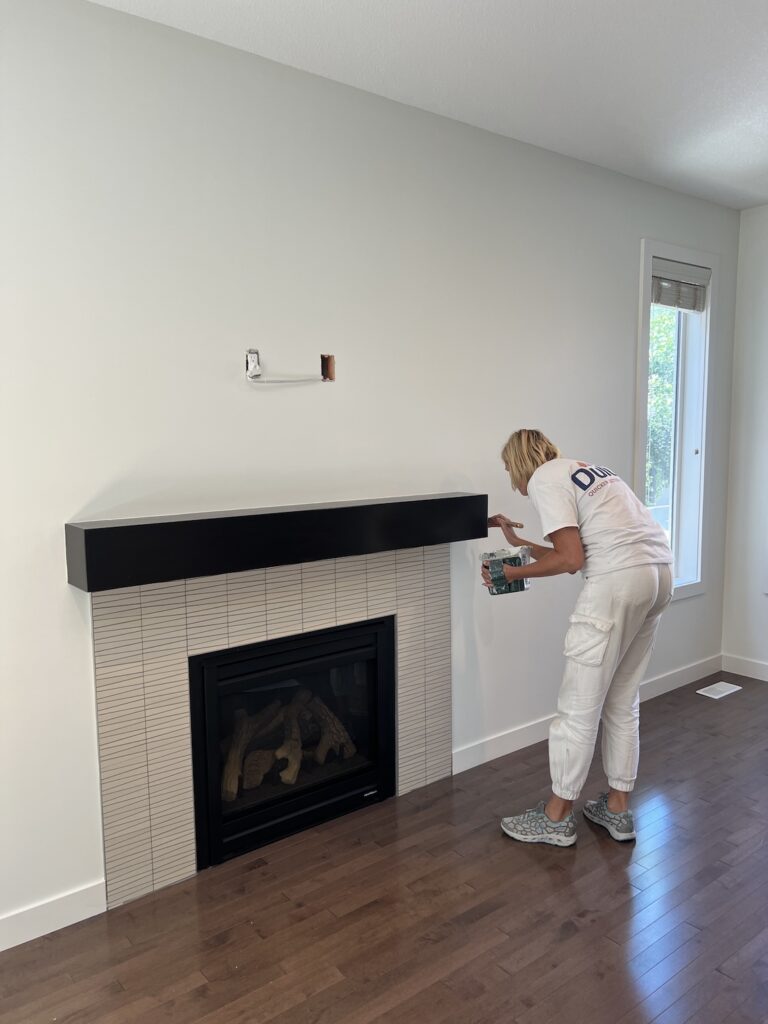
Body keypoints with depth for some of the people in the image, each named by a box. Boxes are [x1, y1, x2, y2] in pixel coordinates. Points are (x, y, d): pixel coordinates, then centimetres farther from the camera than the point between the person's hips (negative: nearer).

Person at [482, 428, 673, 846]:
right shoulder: (582, 470, 25)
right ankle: (617, 808, 28)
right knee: (623, 700, 19)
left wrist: (515, 573, 2)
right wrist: (518, 542, 30)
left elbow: (571, 559, -10)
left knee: (579, 706, 2)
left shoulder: (543, 479, -2)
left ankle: (556, 818, 14)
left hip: (620, 579, -10)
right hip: (659, 574, 10)